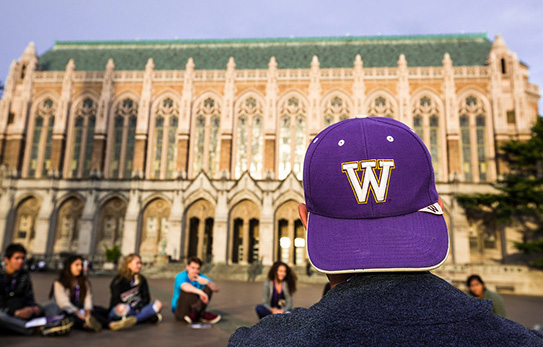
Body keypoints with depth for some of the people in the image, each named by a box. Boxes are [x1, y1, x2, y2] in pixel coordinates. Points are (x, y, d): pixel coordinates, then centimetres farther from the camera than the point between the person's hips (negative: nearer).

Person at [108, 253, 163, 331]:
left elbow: (146, 298, 10)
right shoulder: (118, 280, -3)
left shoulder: (141, 279, 11)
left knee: (158, 304, -23)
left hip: (137, 310, 6)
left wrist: (139, 306, -11)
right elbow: (116, 300, -10)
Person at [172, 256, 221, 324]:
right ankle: (202, 315, -29)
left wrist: (207, 282, -36)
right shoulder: (181, 276, -16)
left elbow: (216, 289, -15)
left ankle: (194, 314, -30)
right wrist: (200, 292, -59)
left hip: (193, 307, 5)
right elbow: (184, 286, -43)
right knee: (187, 290, -30)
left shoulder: (201, 277, -1)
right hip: (180, 311, -5)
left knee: (209, 288, -11)